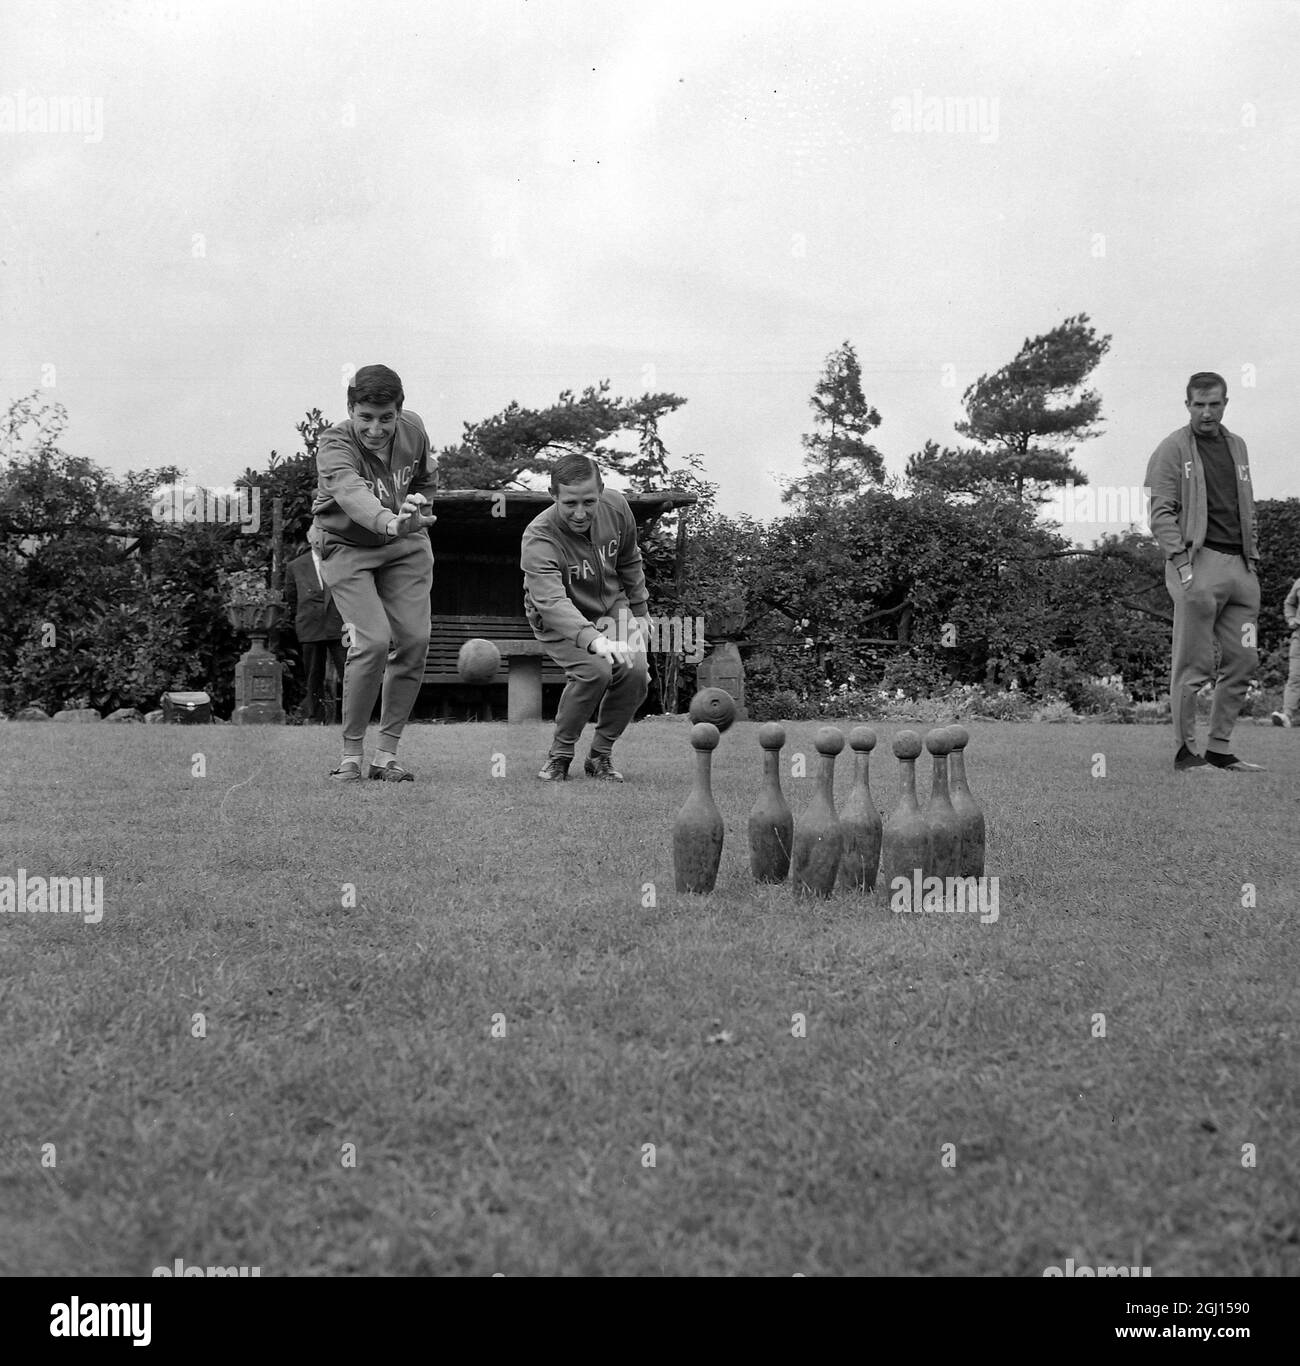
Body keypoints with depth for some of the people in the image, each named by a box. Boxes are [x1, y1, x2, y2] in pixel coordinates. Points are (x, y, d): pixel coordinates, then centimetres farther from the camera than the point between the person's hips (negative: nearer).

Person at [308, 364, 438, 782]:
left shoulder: (413, 430, -9)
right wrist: (390, 523, -66)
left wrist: (416, 514, 3)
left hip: (404, 545, 5)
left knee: (414, 640, -7)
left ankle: (387, 754, 7)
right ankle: (351, 754, -4)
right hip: (347, 546, -4)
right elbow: (351, 493, -49)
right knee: (373, 641, -20)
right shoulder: (334, 445, -26)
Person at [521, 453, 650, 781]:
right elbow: (552, 603, -49)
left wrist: (640, 611, 9)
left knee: (636, 671, -18)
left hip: (610, 606, 5)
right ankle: (559, 754, -6)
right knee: (594, 671, -29)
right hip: (557, 620, -4)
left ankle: (601, 754, 3)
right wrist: (595, 641, -65)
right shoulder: (538, 539, -35)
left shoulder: (616, 507, -18)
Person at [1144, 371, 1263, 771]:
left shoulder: (1236, 445, 19)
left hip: (1240, 566, 7)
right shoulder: (1172, 449, -1)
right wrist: (1180, 560, -18)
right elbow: (1161, 513, -8)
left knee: (1244, 661, 6)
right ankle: (1186, 750, 2)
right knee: (1193, 665, -6)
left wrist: (1253, 556, 14)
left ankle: (1220, 748, 14)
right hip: (1199, 562, -7)